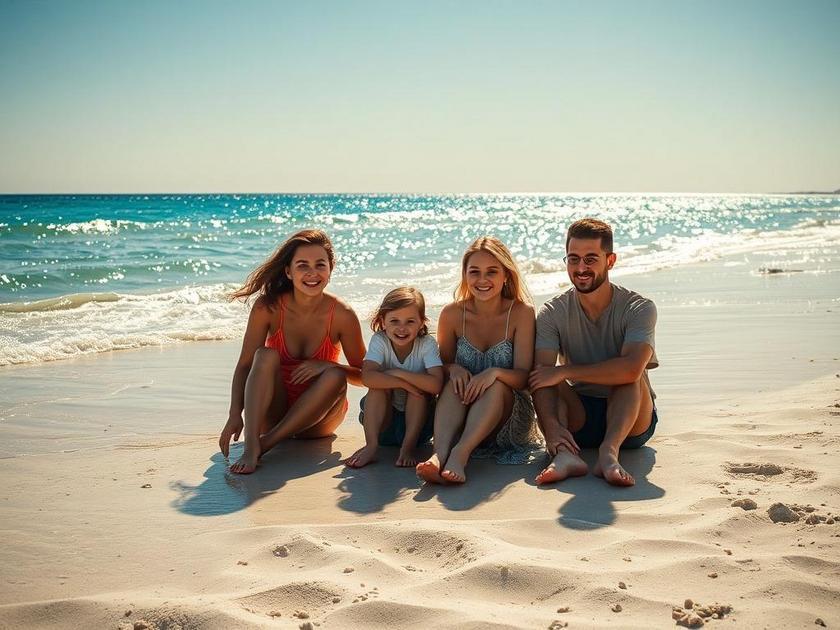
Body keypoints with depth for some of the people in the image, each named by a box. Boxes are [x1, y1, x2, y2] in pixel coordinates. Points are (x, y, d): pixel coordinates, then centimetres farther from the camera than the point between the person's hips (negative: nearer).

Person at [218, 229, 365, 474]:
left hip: (316, 418, 0)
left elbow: (364, 376, -6)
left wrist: (327, 366, -24)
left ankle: (266, 443, -28)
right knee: (266, 355, -25)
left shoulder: (342, 315, -15)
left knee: (336, 376, -28)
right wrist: (235, 415, -24)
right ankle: (251, 447, -39)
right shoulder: (268, 307, -14)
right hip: (272, 412, 0)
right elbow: (244, 365, -12)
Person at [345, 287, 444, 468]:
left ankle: (409, 446, -27)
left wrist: (398, 373, -30)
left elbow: (436, 385, -31)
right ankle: (371, 445, -30)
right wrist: (401, 383, -35)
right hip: (384, 421, 1)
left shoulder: (427, 343, -15)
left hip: (418, 420, 0)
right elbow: (367, 377, -32)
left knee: (420, 386, -26)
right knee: (379, 384, -25)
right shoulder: (379, 341, -13)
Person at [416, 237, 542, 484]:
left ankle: (460, 455, -47)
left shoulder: (521, 312, -8)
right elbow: (442, 364, 8)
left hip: (508, 416, -2)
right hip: (461, 417, 2)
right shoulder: (452, 313, -2)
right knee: (455, 383, -28)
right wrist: (453, 369, -16)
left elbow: (523, 377, -9)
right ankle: (440, 454, -47)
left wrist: (495, 373, -31)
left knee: (496, 386, -32)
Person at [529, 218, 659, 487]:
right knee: (543, 378, -24)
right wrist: (552, 425, -38)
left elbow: (632, 368, -31)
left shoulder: (639, 308, -12)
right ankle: (565, 454, -45)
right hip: (578, 417, 2)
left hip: (632, 420, -2)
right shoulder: (553, 312, -5)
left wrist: (564, 371, -28)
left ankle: (609, 452, -46)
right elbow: (542, 371, -19)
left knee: (628, 374, -29)